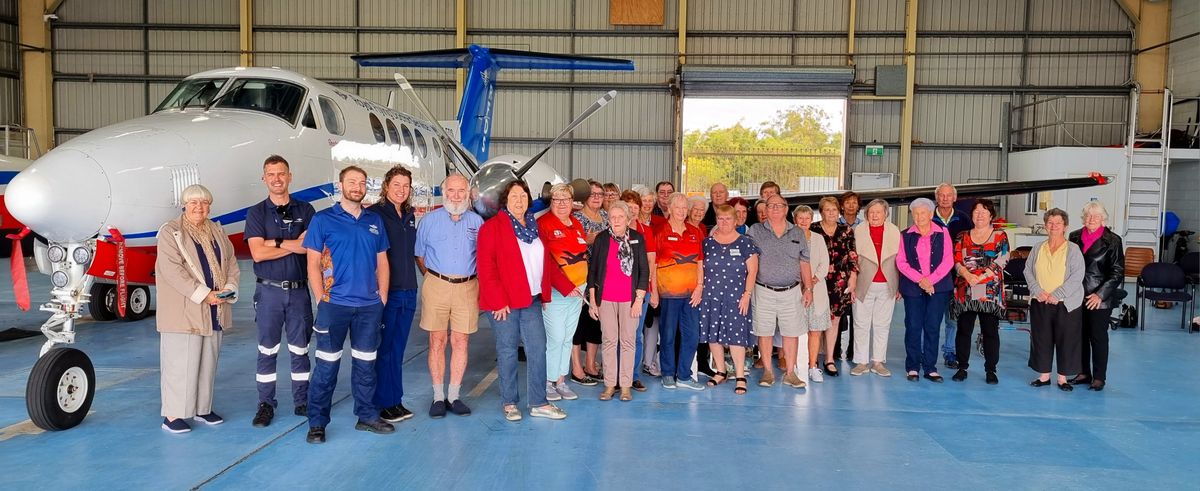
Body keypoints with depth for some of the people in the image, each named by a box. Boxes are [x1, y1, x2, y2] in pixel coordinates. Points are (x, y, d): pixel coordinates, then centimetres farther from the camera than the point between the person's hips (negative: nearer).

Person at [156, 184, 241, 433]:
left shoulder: (217, 232, 14)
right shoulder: (170, 232, -6)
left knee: (208, 361, 12)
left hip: (214, 311, 6)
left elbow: (231, 263, 12)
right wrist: (203, 294, -21)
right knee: (180, 363, -3)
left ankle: (202, 408, 24)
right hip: (183, 312, -6)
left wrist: (229, 288, -7)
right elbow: (172, 271, -16)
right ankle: (172, 414, 7)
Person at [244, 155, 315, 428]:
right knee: (267, 351, 6)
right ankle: (266, 405, 15)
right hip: (269, 290, -1)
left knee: (300, 350, 8)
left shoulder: (305, 210, 5)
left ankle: (302, 403, 17)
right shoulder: (256, 213, 2)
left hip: (299, 290, 1)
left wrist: (274, 242, -11)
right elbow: (258, 253, -11)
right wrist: (294, 246, -9)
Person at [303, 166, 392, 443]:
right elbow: (313, 263, -3)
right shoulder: (323, 220, -1)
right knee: (327, 365, 0)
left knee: (366, 364, 12)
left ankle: (367, 416, 24)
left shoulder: (375, 221, 10)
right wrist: (322, 300, -8)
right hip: (334, 304, -3)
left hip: (370, 306, 4)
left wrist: (382, 297, 6)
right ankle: (317, 423, 11)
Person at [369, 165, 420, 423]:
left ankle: (396, 401, 20)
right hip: (384, 292, -6)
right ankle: (384, 403, 10)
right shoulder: (375, 214, -6)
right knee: (383, 349, 1)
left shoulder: (410, 216, 13)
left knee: (398, 349, 12)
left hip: (408, 292, 6)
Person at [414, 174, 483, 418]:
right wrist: (432, 277, 4)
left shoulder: (477, 221, 8)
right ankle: (438, 396, 10)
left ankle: (454, 395, 14)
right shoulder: (430, 220, 5)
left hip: (467, 287, 1)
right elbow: (419, 255, 11)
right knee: (437, 341, 2)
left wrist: (473, 278, 5)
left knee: (461, 342, 4)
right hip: (437, 286, -1)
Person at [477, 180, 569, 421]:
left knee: (538, 349, 3)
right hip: (504, 302, -5)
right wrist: (498, 301, -16)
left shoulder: (534, 227, 16)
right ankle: (509, 403, 15)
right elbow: (486, 267, -10)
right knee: (507, 351, 3)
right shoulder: (492, 227, -3)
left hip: (532, 300, 5)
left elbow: (547, 262, 23)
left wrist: (567, 287, 18)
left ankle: (538, 403, 11)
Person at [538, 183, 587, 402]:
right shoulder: (544, 224, -8)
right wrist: (566, 287, -16)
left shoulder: (577, 224, 13)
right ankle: (548, 383, 8)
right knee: (555, 337, -6)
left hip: (578, 290, 6)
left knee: (568, 337, 10)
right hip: (555, 291, -6)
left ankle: (561, 381, 19)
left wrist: (584, 285, 9)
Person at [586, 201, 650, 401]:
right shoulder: (601, 239, 3)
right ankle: (609, 384, 12)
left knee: (628, 341, 3)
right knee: (609, 341, 5)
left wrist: (639, 299, -4)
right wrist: (592, 299, 4)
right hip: (606, 298, 1)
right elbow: (592, 269, 6)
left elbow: (644, 270, 1)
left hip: (629, 298, -1)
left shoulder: (637, 238, 1)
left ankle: (626, 385, 11)